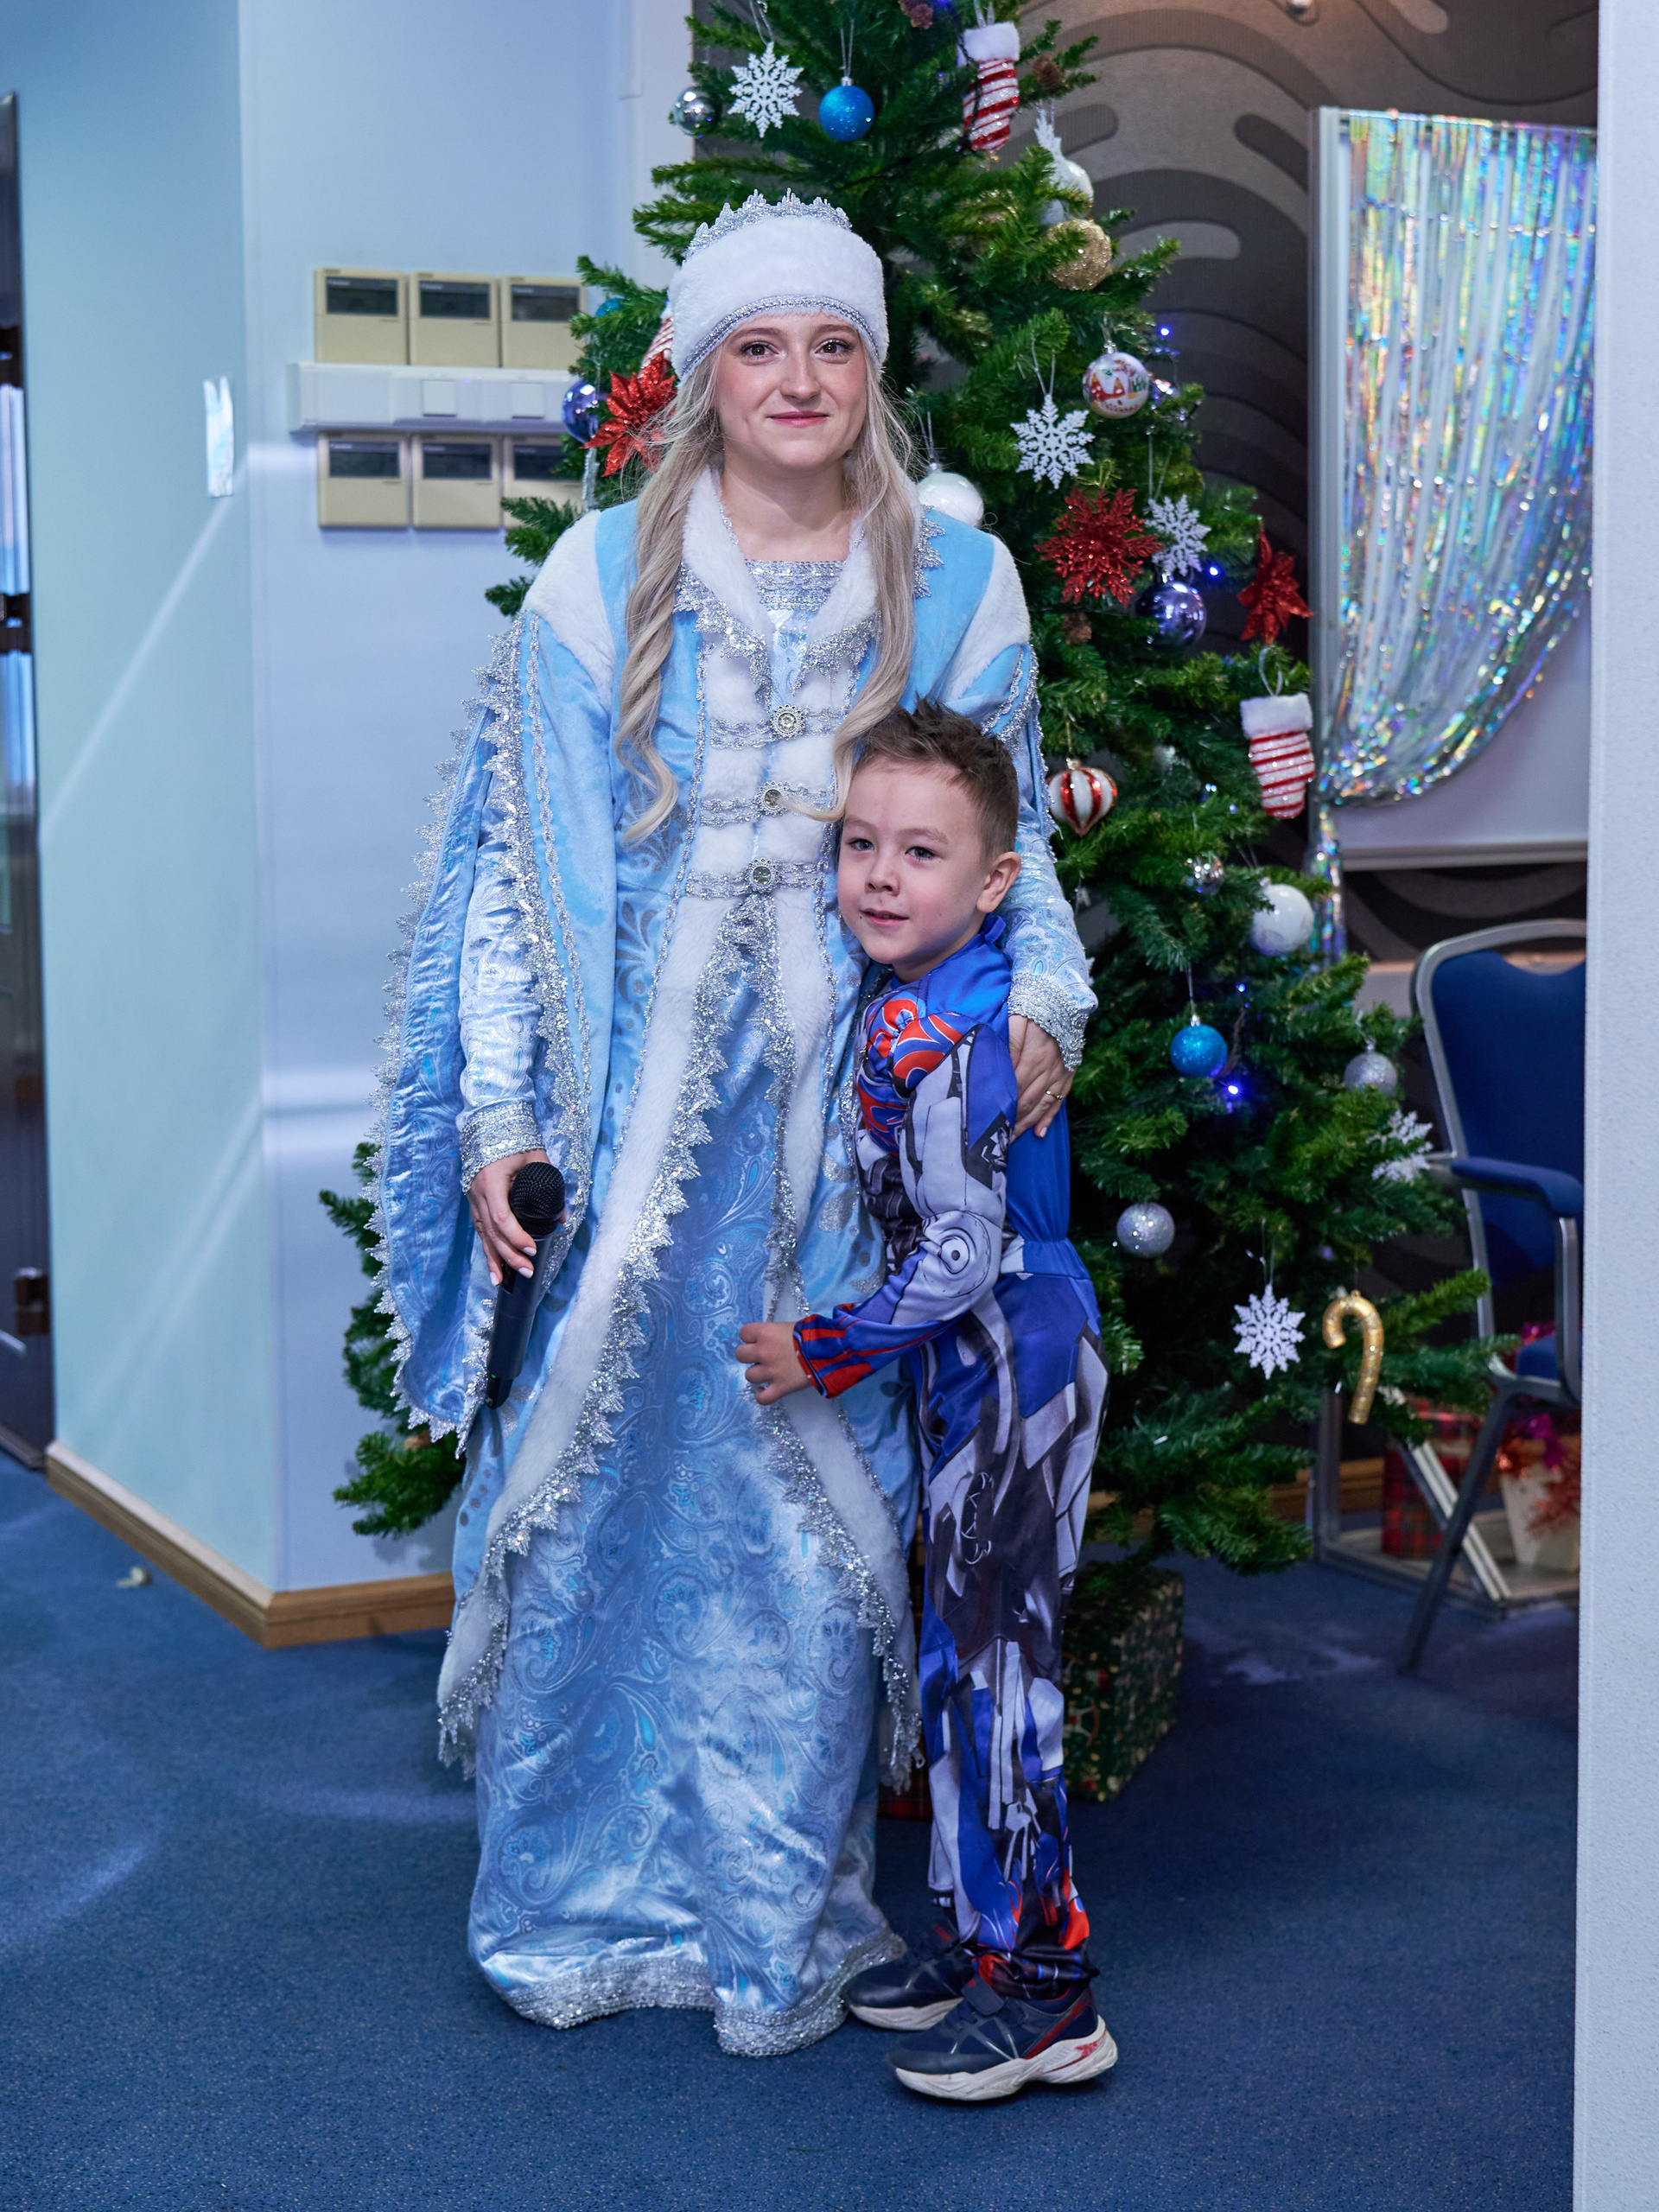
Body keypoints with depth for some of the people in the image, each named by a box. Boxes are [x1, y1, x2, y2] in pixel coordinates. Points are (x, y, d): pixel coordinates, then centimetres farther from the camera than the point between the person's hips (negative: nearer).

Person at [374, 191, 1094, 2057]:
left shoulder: (957, 583, 7)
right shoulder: (602, 580, 3)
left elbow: (1009, 837, 12)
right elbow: (517, 860, 2)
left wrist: (1042, 998, -7)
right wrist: (502, 1108, -5)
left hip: (852, 1126, 1)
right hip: (635, 1114, 0)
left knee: (822, 1501, 4)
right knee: (604, 1477, 3)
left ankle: (781, 1911, 21)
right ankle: (587, 1894, 22)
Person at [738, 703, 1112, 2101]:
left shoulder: (927, 1040, -23)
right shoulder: (988, 988, 4)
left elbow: (959, 1261, -24)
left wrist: (824, 1352, -14)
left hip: (1009, 1370, -10)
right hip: (1010, 1360, 10)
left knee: (986, 1667, -3)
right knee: (981, 1658, 16)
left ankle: (1045, 1994, 6)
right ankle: (993, 1941, 27)